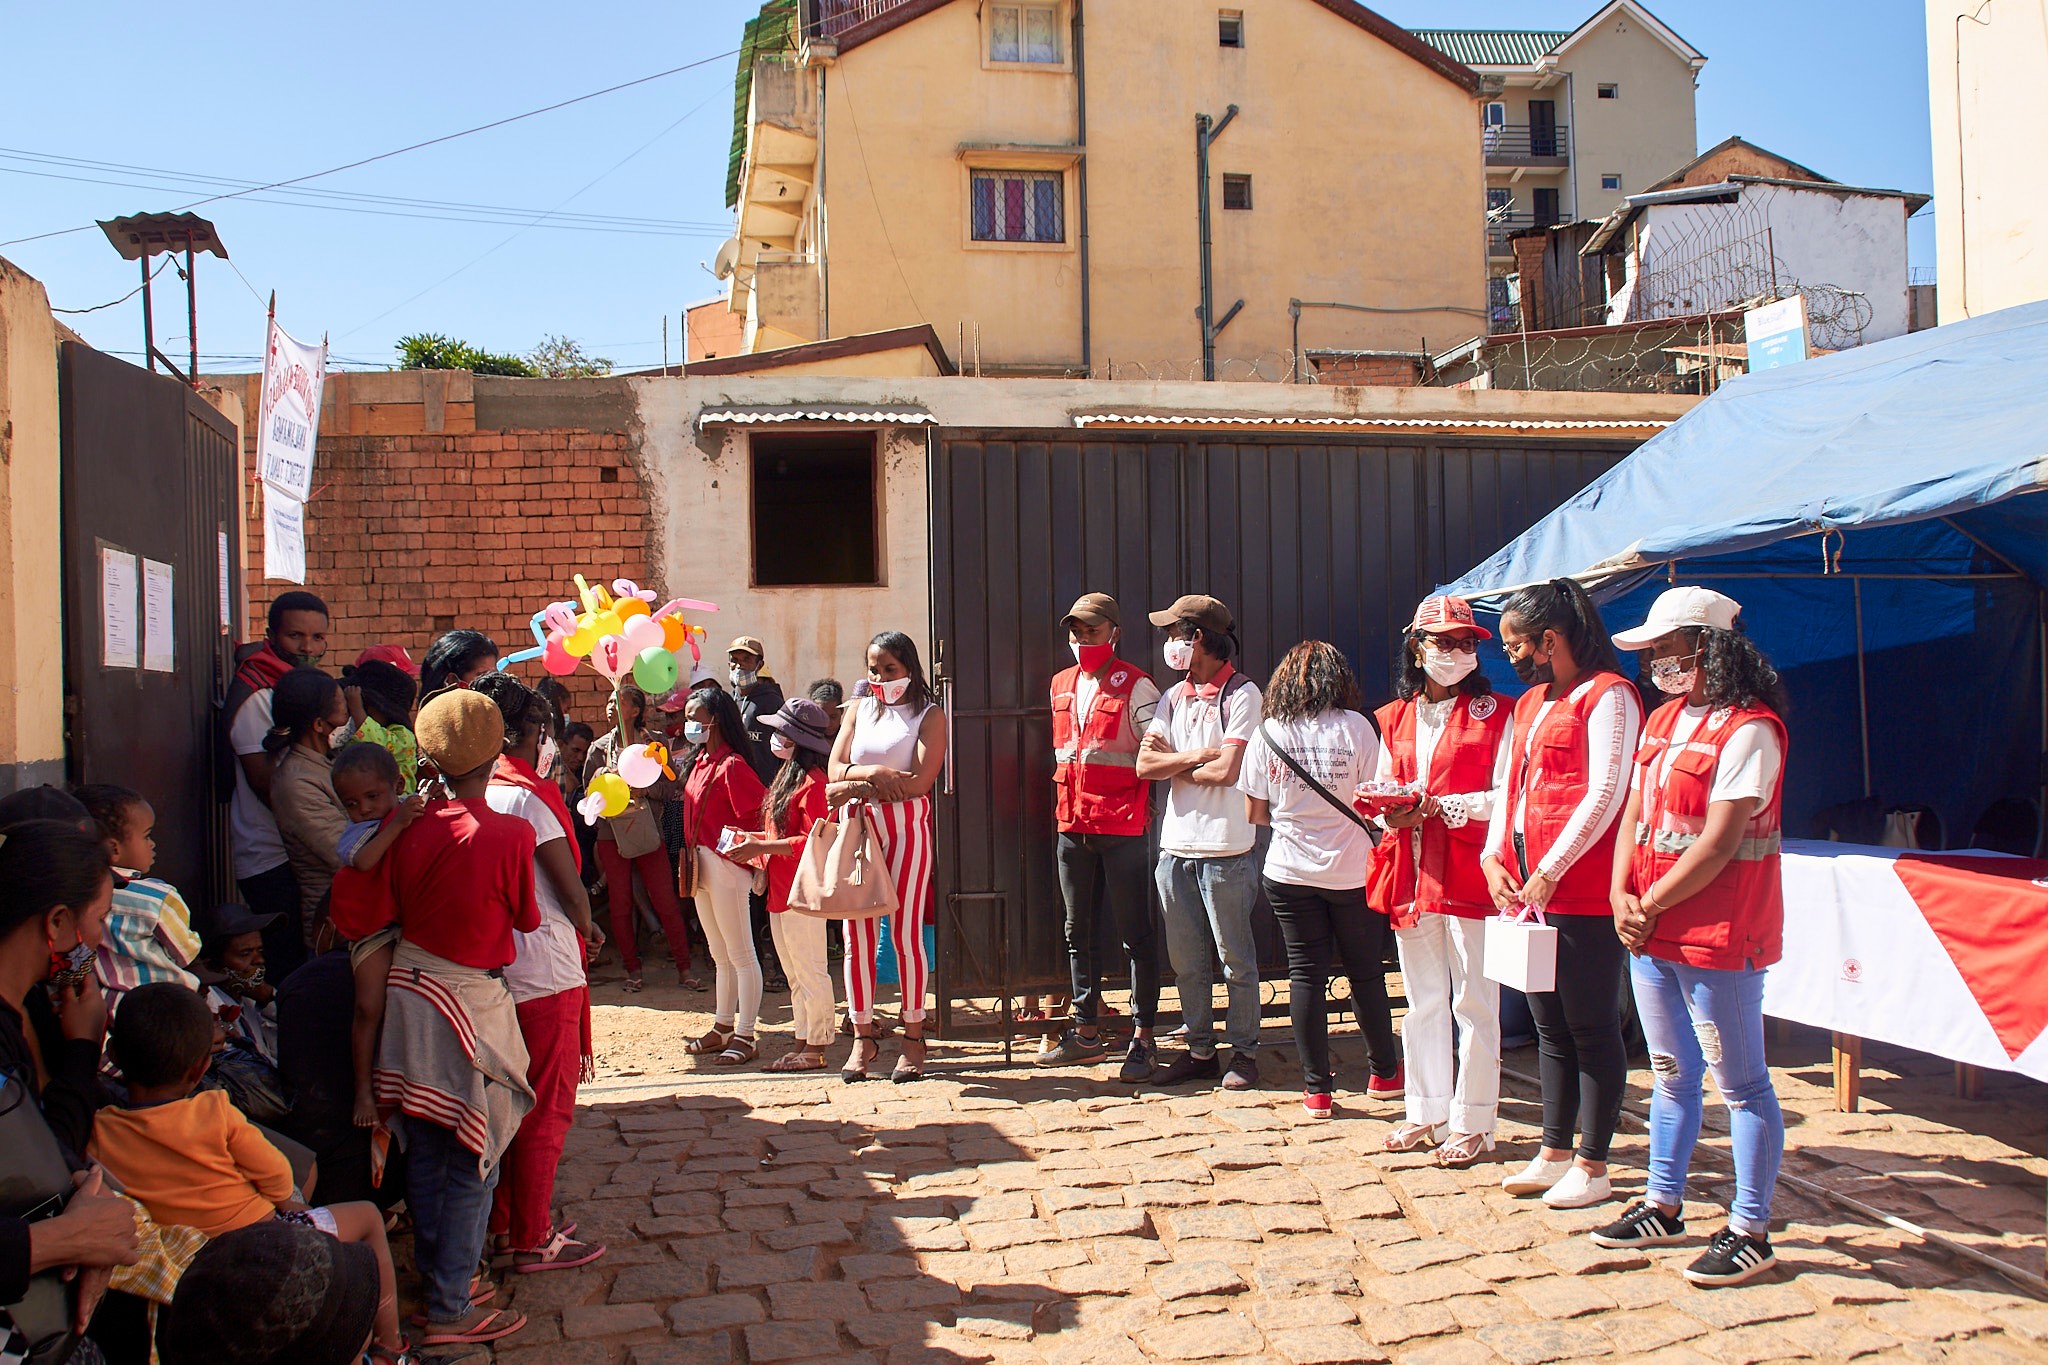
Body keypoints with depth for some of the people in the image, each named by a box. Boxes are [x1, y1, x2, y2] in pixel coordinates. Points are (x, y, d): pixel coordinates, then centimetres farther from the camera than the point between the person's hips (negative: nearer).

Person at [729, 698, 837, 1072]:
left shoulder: (812, 781, -15)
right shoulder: (788, 776, 16)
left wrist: (762, 848, -20)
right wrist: (754, 839, 10)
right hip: (780, 889, 11)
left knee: (809, 970, -3)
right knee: (793, 972, 15)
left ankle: (816, 1048, 3)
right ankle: (803, 1041, 22)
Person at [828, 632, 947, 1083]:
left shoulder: (929, 716, 4)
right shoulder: (859, 710, 16)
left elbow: (920, 781, -10)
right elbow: (835, 770, 5)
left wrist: (857, 787, -8)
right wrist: (877, 773, -12)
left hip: (907, 829, -3)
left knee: (906, 931, -4)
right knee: (857, 933, 1)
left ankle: (913, 1037, 4)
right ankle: (863, 1037, 8)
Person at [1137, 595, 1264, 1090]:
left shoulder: (1242, 694, -7)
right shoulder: (1174, 697, 13)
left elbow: (1226, 771, -17)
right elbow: (1145, 764, 4)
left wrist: (1172, 762, -2)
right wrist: (1196, 756, -9)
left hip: (1225, 849, -6)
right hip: (1176, 845, 6)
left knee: (1235, 958, 4)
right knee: (1186, 961, 12)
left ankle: (1244, 1052, 15)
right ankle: (1200, 1050, 23)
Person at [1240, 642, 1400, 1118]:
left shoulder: (1267, 734, -3)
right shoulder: (1354, 727, -7)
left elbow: (1255, 812, 3)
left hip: (1290, 874, 1)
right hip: (1352, 870, -1)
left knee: (1306, 975, 7)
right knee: (1366, 973, 13)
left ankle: (1317, 1089, 9)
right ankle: (1384, 1074, 27)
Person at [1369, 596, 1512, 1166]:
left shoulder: (1493, 713, -1)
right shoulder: (1394, 719, 14)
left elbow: (1506, 795, -8)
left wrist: (1439, 806, -17)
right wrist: (1389, 812, -4)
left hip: (1469, 870, -5)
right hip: (1410, 873, 5)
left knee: (1473, 1001, 0)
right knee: (1422, 1001, 13)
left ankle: (1472, 1122, 10)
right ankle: (1427, 1112, 24)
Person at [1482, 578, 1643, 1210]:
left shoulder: (1607, 695, -8)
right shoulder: (1530, 702, 19)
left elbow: (1605, 795, -15)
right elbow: (1510, 786, 19)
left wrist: (1549, 872, -16)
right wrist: (1494, 858, 4)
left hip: (1582, 890, -8)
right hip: (1528, 887, 9)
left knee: (1591, 1028, 0)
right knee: (1550, 1026, 14)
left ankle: (1592, 1166, 9)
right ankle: (1554, 1153, 23)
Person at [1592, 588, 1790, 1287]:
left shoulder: (1748, 729, -14)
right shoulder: (1663, 720, 12)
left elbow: (1719, 842, -19)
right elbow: (1634, 812, 11)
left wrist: (1651, 906, -13)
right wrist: (1622, 896, -3)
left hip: (1719, 934, -8)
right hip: (1649, 933, 8)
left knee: (1740, 1083, 2)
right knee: (1671, 1074, 18)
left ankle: (1751, 1231, 11)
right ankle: (1662, 1207, 29)